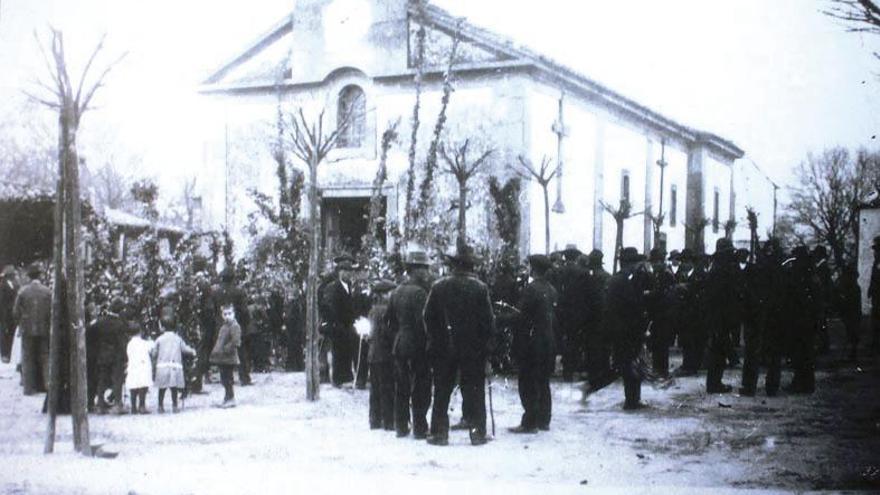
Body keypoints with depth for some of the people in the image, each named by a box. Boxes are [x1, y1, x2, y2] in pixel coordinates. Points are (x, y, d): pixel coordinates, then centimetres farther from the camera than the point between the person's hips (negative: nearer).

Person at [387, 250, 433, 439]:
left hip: (399, 345, 7)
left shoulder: (396, 292, 9)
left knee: (402, 388, 13)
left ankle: (401, 427, 17)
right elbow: (423, 322, -17)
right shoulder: (419, 292, -14)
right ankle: (420, 428, 2)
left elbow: (390, 321, 13)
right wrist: (427, 344, -11)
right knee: (421, 388, 0)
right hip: (416, 346, -7)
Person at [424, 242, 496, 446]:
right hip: (473, 349, -1)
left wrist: (434, 340, 12)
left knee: (442, 391, 9)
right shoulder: (480, 288, -8)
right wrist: (485, 343, 7)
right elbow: (488, 321, -6)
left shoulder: (438, 287, -4)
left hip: (443, 347, 1)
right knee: (474, 390, 6)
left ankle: (439, 432, 8)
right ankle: (478, 432, 5)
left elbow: (428, 318, 1)